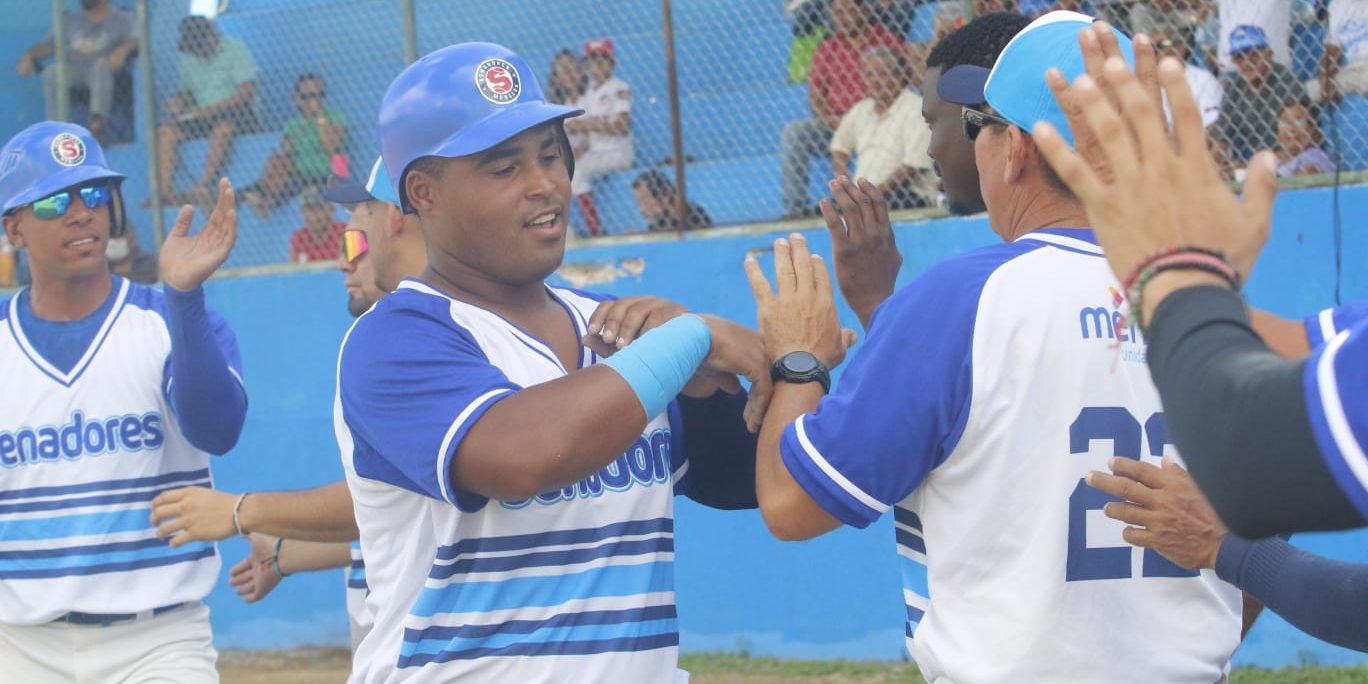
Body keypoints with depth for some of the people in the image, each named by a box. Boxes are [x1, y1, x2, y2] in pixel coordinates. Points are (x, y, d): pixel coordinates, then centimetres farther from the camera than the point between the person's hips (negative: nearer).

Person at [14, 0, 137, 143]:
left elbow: (136, 40, -9)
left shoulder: (122, 19, 10)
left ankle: (97, 122, -49)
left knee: (101, 64, -36)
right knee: (52, 71, -28)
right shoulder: (70, 20, 22)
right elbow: (47, 45, 13)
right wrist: (29, 55, -9)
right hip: (74, 75, 3)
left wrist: (123, 50, -32)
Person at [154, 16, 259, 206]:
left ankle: (202, 187, -46)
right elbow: (185, 93, 21)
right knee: (166, 131, -17)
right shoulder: (187, 59, 15)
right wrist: (177, 103, -5)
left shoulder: (234, 49, -4)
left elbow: (247, 92, -13)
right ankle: (165, 192, -32)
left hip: (238, 114, -6)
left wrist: (210, 110, -19)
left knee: (222, 128, -39)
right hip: (203, 118, 6)